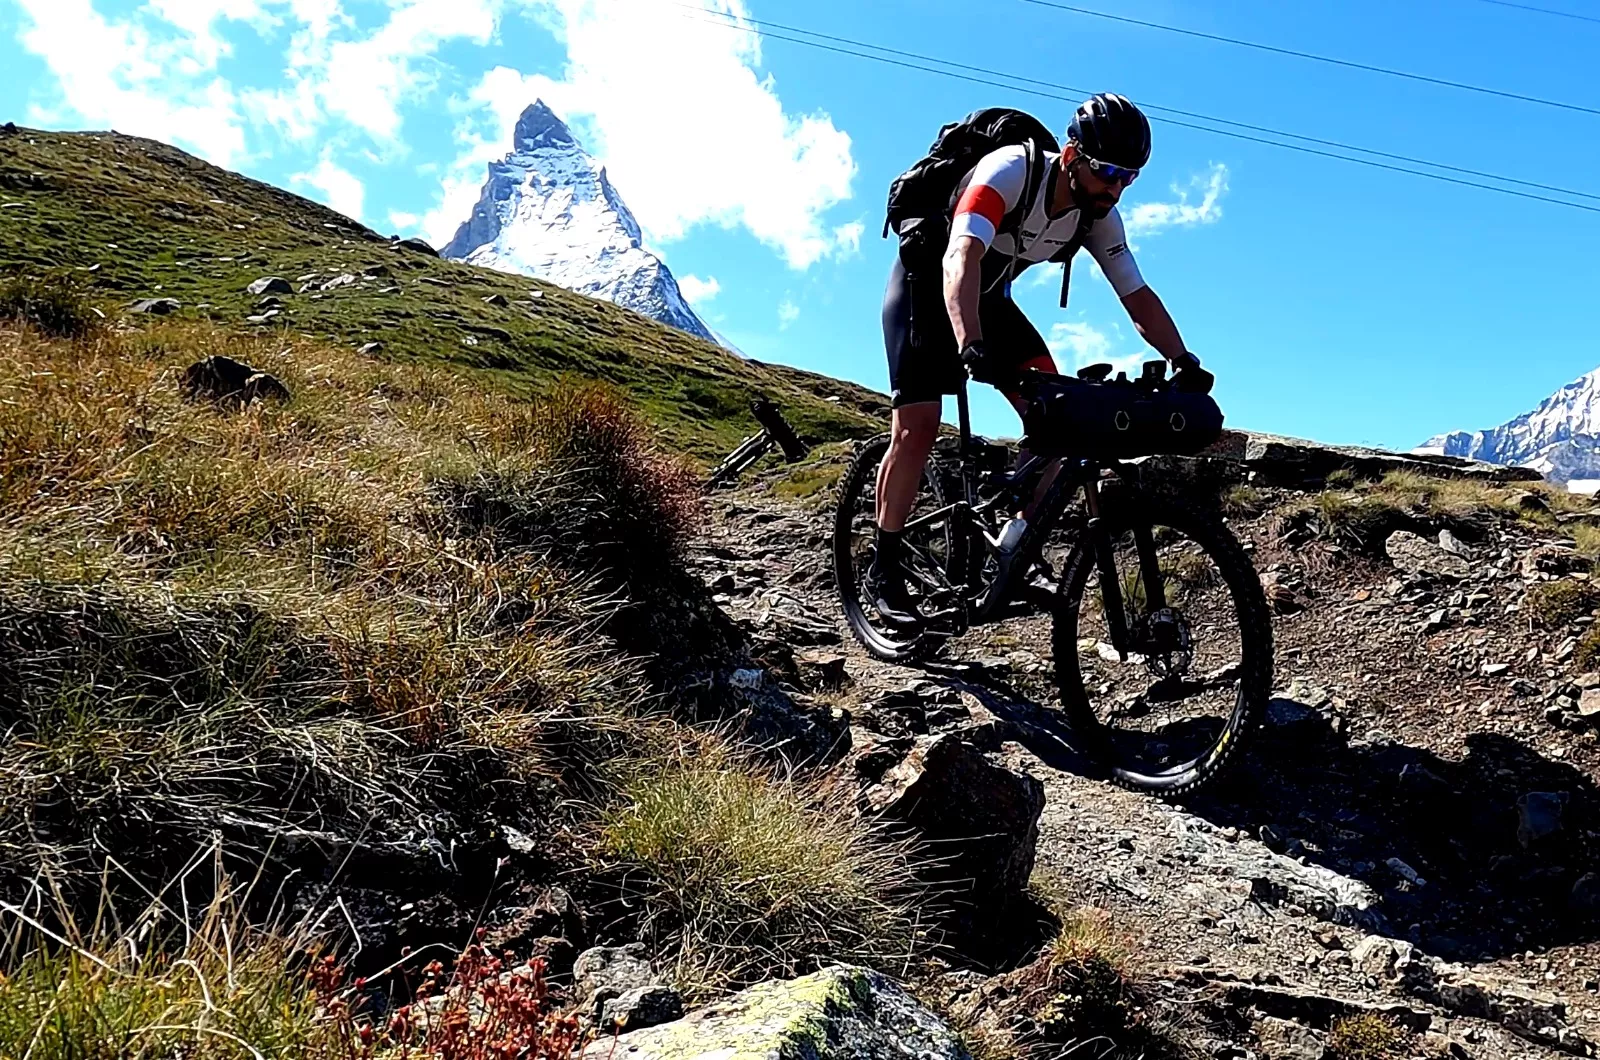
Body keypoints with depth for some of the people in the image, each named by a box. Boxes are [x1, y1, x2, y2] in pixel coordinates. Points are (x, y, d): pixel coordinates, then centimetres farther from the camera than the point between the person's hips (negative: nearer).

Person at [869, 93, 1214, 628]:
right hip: (926, 286, -6)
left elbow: (1138, 297, -9)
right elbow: (961, 258, -45)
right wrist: (970, 347, -60)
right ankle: (884, 568, -3)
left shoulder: (1099, 217, -12)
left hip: (988, 297, 6)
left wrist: (1184, 361, -24)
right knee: (918, 427, -16)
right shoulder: (1011, 171, -31)